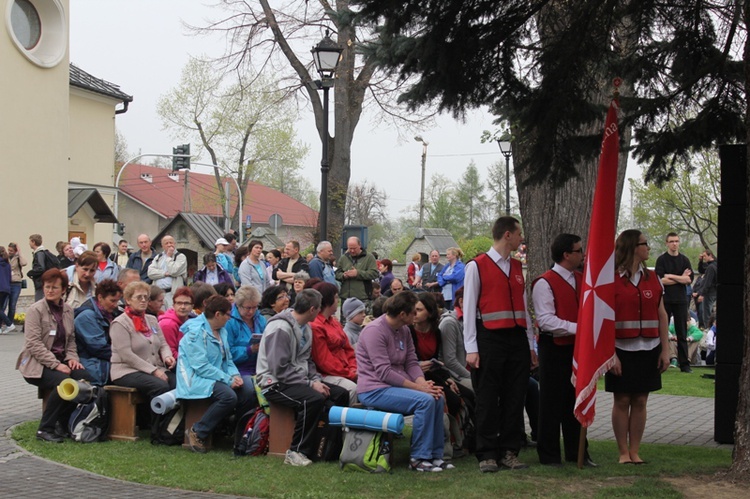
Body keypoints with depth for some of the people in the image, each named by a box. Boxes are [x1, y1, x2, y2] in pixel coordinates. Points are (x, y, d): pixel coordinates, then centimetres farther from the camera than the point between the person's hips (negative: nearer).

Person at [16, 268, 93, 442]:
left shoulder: (68, 310, 10)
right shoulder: (35, 310, -8)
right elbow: (34, 344, -15)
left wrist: (72, 358, -5)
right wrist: (56, 365, -21)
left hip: (60, 361, 6)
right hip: (37, 364, -6)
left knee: (85, 378, -21)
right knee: (63, 382, -32)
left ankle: (62, 424, -6)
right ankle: (45, 429, -18)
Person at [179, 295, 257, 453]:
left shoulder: (222, 331, 14)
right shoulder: (196, 332, -15)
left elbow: (228, 359, 19)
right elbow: (201, 366, -21)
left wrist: (235, 375, -4)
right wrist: (228, 380, -21)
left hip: (218, 377, 8)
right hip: (197, 378, -8)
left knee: (249, 392, -15)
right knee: (229, 396, -33)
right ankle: (197, 432, -18)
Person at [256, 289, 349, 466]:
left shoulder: (305, 328, 11)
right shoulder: (281, 328, -19)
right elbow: (280, 369, -22)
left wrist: (317, 380, 0)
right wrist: (310, 384, -20)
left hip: (300, 380, 9)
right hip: (275, 383, -9)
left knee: (341, 394, -2)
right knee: (313, 399, -33)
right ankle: (296, 452, -23)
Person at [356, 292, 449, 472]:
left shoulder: (404, 330, 11)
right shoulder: (375, 331, -17)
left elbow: (411, 362, 9)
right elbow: (384, 372, -22)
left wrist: (423, 382, -12)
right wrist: (418, 387, -22)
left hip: (396, 385, 9)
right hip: (374, 390, -9)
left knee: (438, 398, -7)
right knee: (425, 400, -25)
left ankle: (435, 454, 0)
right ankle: (418, 458, -16)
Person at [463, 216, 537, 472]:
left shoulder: (517, 267, 15)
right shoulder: (477, 266, -2)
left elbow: (523, 306, 17)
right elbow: (469, 309, -4)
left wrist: (530, 345, 12)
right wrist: (471, 349, -9)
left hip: (517, 339, 5)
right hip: (490, 339, -5)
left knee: (515, 398, 5)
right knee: (488, 400, -1)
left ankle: (509, 452, 13)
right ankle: (487, 455, 5)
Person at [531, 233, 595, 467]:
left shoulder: (582, 280, 12)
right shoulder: (545, 283, -12)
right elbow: (546, 320, -20)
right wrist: (576, 328, -24)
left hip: (578, 347, 7)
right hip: (554, 348, -7)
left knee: (576, 400, 13)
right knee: (551, 403, 0)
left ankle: (577, 451, 22)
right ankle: (549, 454, 9)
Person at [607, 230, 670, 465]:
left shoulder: (653, 279, 8)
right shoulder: (612, 280, -6)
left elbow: (661, 316, 9)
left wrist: (665, 350, 3)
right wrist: (611, 354, -14)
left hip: (649, 350, 4)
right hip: (622, 350, -4)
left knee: (640, 401, 6)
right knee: (622, 401, 2)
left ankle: (635, 451, 13)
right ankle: (623, 452, 11)